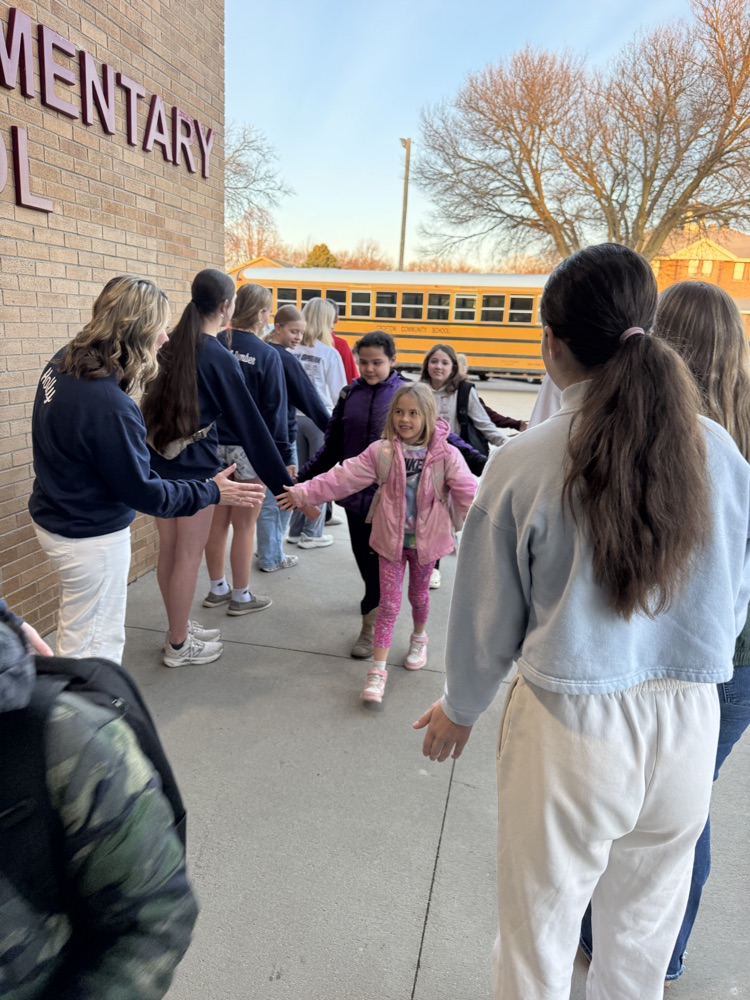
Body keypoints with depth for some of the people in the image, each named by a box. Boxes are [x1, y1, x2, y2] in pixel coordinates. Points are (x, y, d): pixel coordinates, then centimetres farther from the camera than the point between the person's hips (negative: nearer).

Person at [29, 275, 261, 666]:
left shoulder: (63, 363, -4)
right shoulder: (108, 404, -32)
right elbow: (142, 491, -22)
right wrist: (212, 492, -13)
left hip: (54, 516, 9)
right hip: (92, 539, -9)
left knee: (77, 633, 24)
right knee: (93, 647, 9)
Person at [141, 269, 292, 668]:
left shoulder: (170, 345, 5)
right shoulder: (220, 358, -14)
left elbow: (158, 400, 12)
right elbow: (249, 425, -15)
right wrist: (283, 484, -11)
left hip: (159, 460, 7)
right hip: (193, 466, -7)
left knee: (168, 550, 15)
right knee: (189, 556, 5)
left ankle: (179, 631, 32)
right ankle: (179, 646, 18)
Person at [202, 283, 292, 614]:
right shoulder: (266, 355, -11)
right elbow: (274, 411, -11)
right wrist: (285, 457, -5)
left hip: (213, 446, 5)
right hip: (248, 449, -5)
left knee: (217, 521, 14)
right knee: (244, 525, 6)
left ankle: (217, 589, 28)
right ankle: (241, 596, 18)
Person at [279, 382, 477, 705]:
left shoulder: (445, 455, -9)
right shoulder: (381, 452, -7)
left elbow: (468, 491, -12)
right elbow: (343, 477, -10)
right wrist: (303, 493, -13)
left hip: (425, 539, 0)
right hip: (391, 538, 0)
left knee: (418, 595, 19)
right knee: (388, 602, 1)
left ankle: (419, 639, 49)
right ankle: (378, 669, 7)